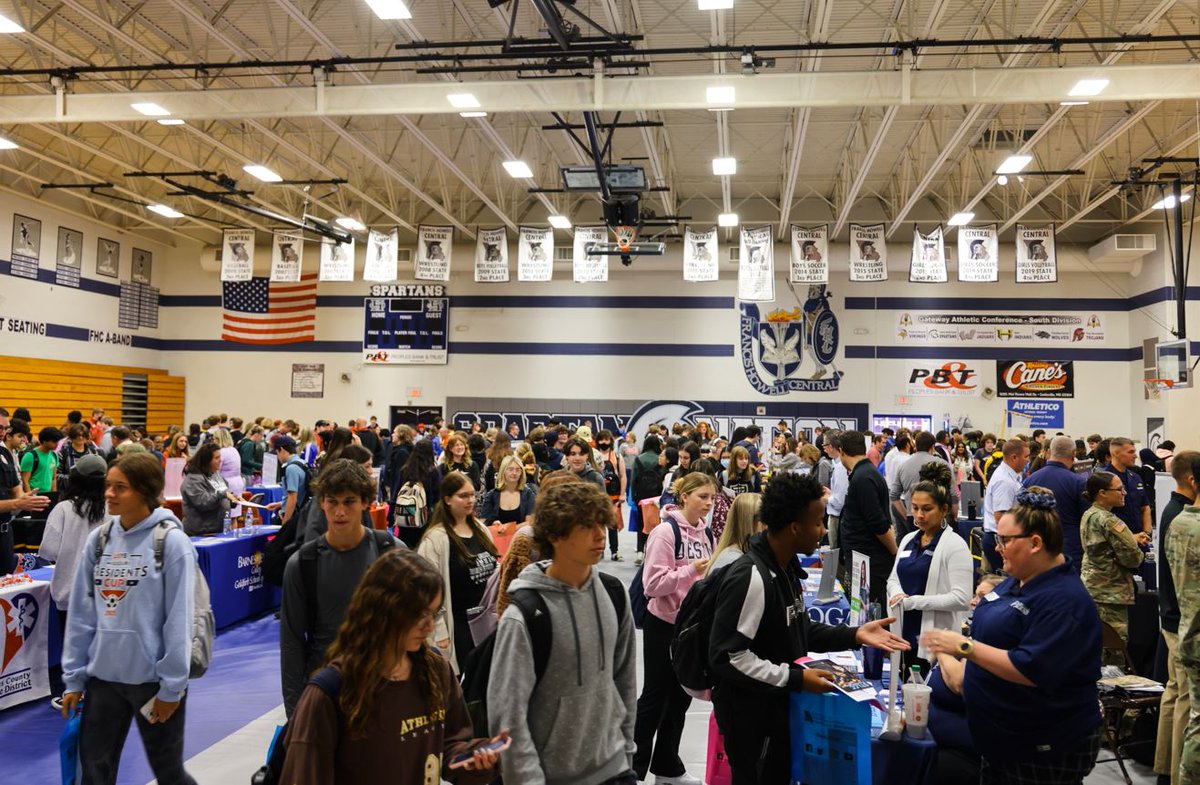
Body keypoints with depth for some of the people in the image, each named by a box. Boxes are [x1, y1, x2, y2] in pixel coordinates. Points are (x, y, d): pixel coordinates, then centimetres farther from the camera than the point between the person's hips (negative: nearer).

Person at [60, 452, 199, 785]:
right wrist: (73, 678, 5)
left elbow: (178, 619, -13)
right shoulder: (98, 539, 2)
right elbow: (81, 613, 5)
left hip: (154, 677, -4)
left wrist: (172, 686, -13)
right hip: (103, 674, 5)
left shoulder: (171, 541, -13)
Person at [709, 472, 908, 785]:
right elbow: (728, 656, -27)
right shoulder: (751, 577, -28)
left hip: (776, 704, 9)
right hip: (750, 712, -9)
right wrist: (795, 678, -25)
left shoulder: (786, 566, 4)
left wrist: (853, 635, 1)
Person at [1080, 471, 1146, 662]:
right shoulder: (1109, 521, -20)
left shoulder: (1089, 515, 8)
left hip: (1092, 587, 10)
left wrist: (1133, 538, 10)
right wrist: (1138, 553, 5)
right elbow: (1132, 558, -17)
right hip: (1110, 593, -10)